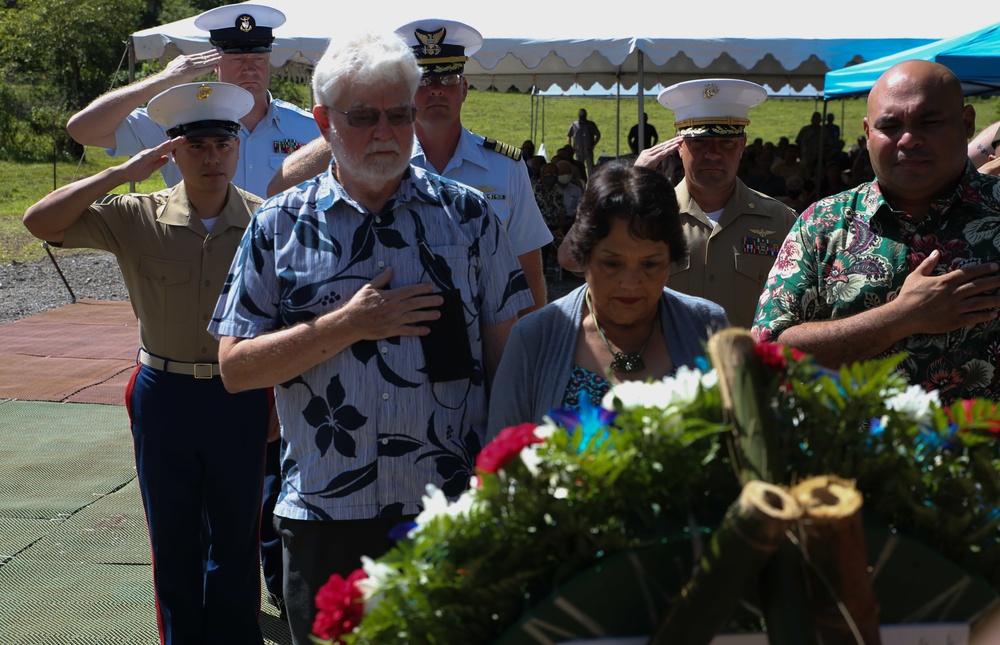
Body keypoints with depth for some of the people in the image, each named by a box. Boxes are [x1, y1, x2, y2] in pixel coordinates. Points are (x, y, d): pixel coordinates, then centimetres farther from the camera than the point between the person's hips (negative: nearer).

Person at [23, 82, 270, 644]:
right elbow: (41, 222, -14)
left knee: (237, 538, 10)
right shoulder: (137, 218, -5)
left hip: (241, 395, -1)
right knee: (173, 539, 14)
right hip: (164, 394, 1)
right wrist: (123, 173, -20)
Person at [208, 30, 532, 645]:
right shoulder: (280, 226, 1)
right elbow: (235, 368, -3)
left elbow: (507, 349, 4)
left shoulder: (468, 214, 2)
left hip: (453, 509, 0)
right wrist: (347, 325, -14)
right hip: (325, 517, 0)